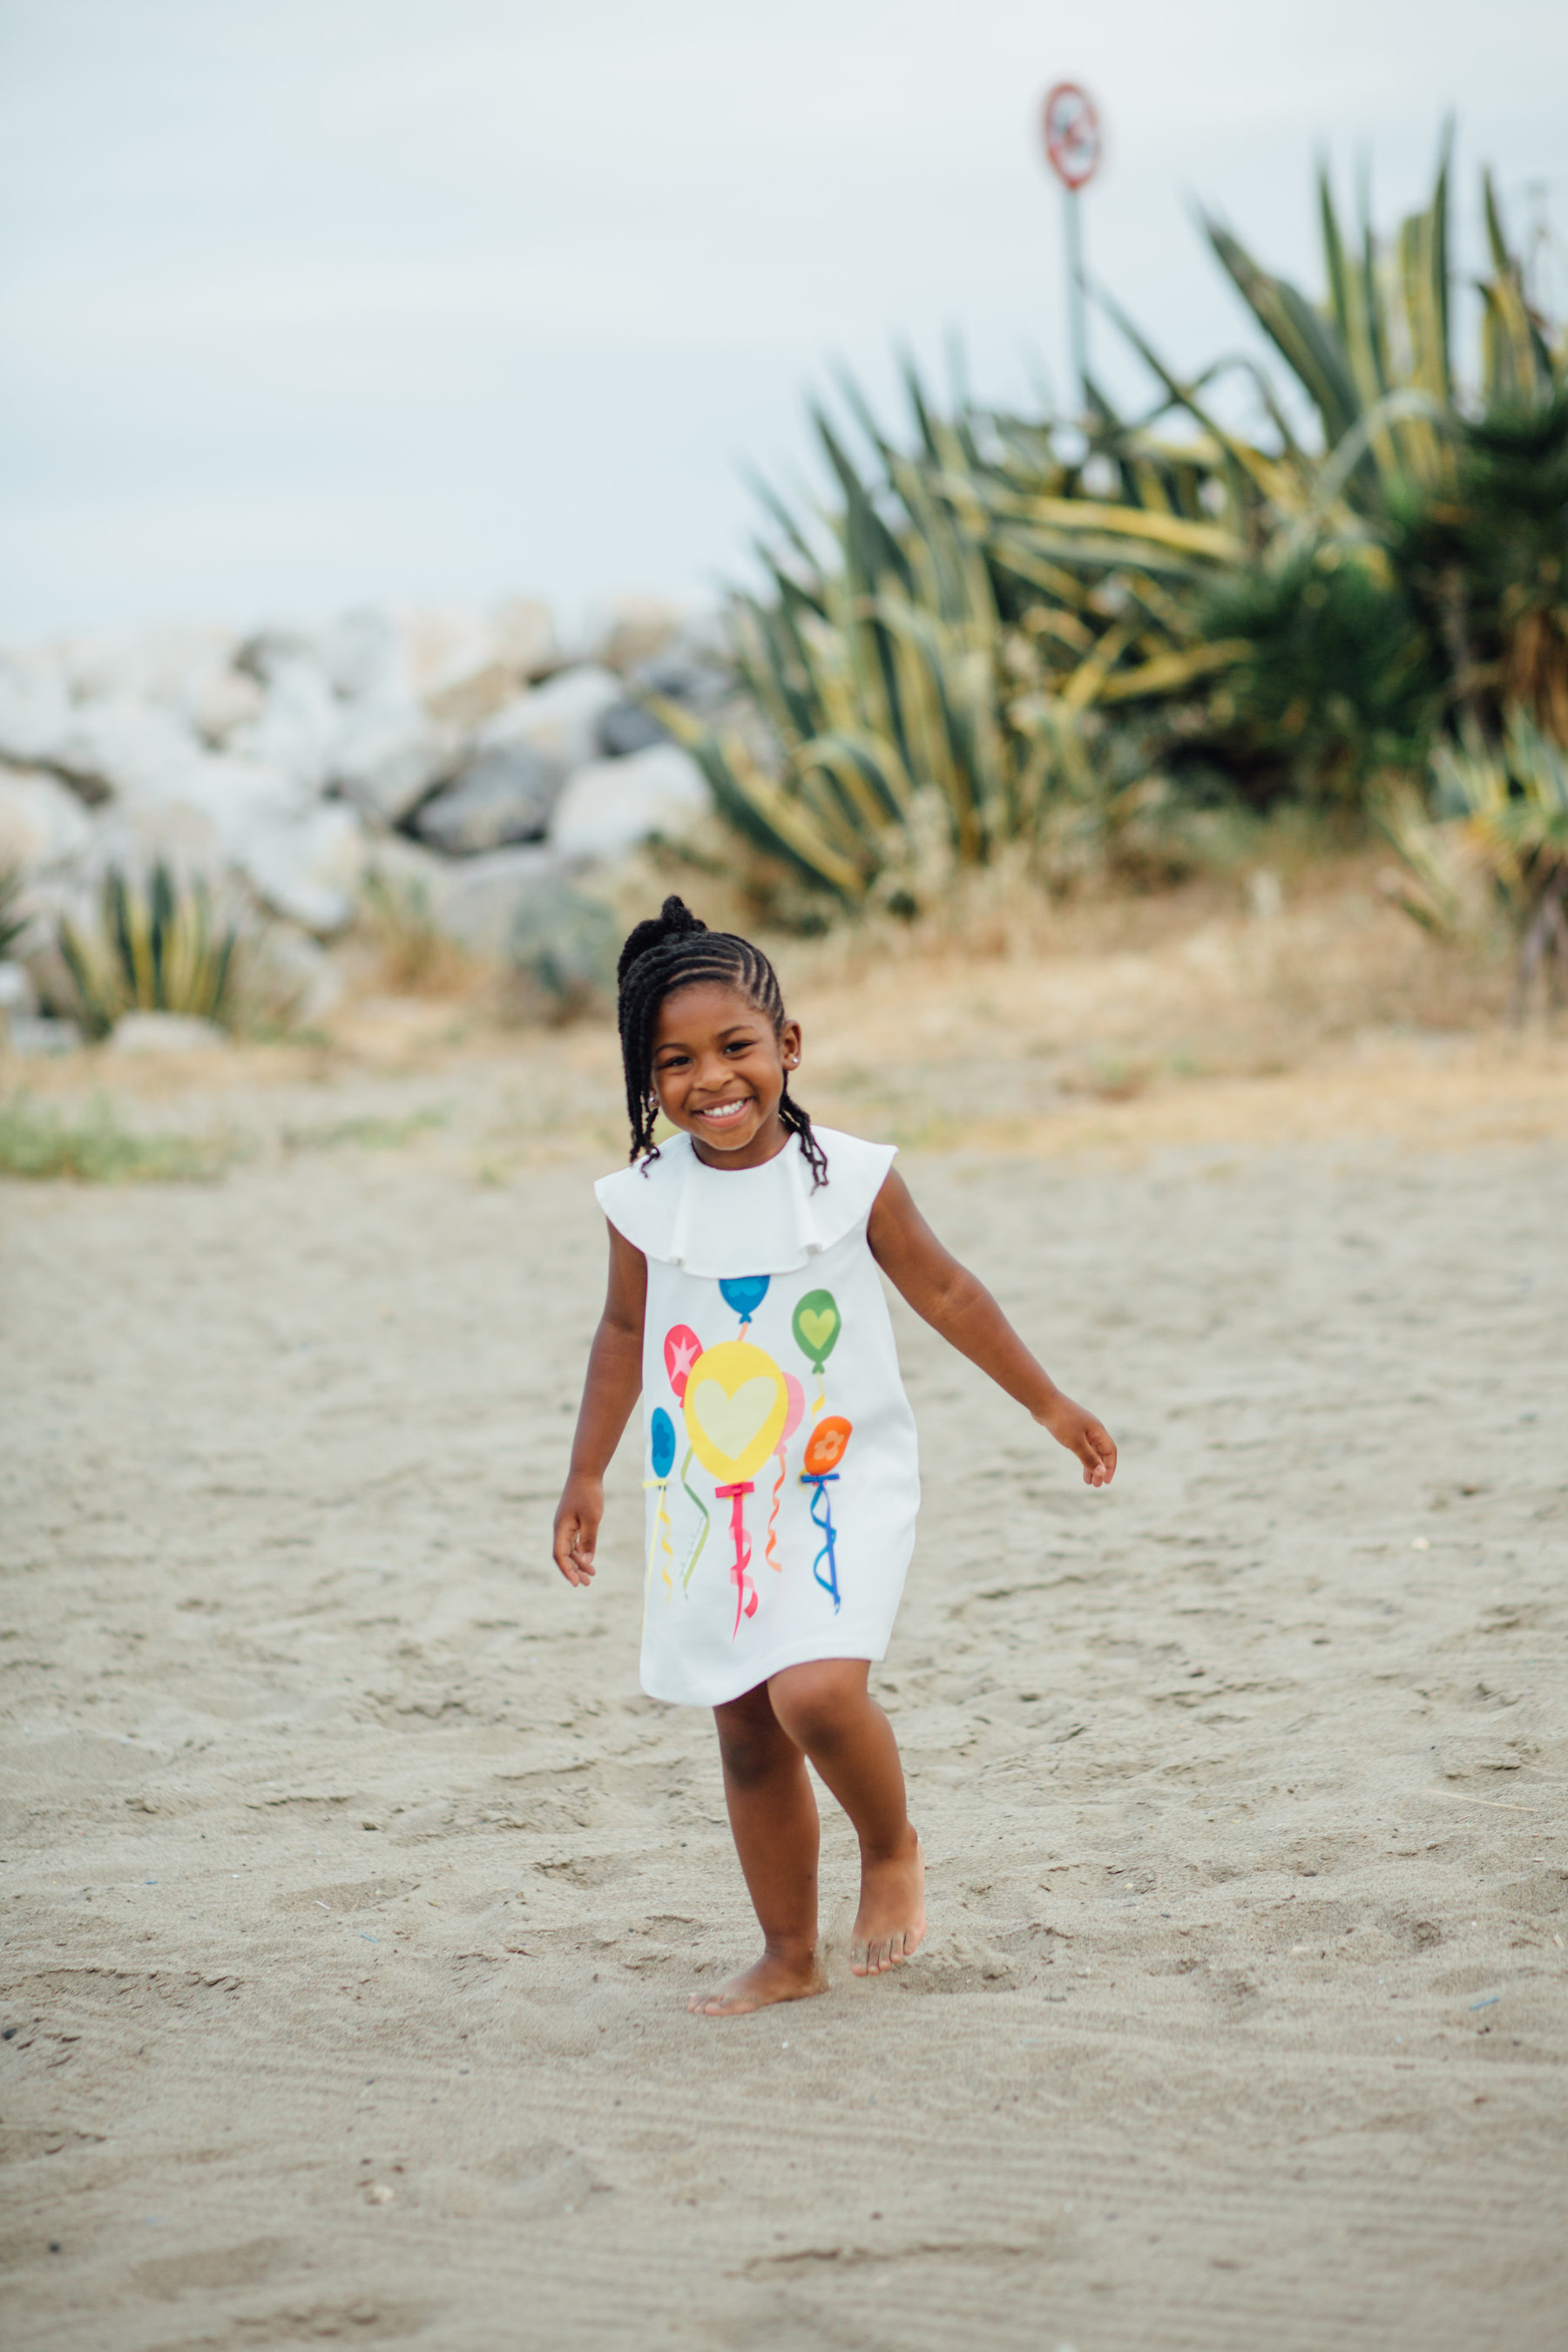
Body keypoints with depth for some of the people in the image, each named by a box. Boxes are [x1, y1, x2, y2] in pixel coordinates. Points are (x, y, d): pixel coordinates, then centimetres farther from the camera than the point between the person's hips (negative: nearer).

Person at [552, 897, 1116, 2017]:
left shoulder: (851, 1179, -10)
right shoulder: (643, 1202, -3)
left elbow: (945, 1292, 2)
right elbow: (625, 1331, 12)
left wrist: (1052, 1405, 7)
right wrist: (587, 1475, 13)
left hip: (841, 1484, -3)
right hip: (708, 1504, 3)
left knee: (816, 1691, -23)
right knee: (747, 1736, 8)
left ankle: (893, 1849, 6)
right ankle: (789, 1953, 25)